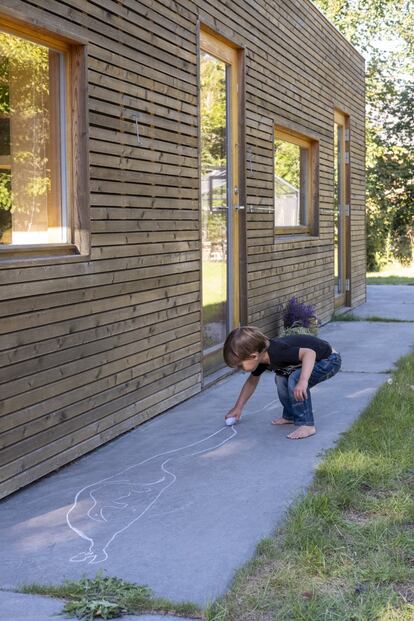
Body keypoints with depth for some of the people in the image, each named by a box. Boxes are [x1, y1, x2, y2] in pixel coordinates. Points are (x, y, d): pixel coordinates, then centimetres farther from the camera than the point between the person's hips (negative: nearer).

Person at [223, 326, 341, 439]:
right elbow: (252, 382, 14)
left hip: (330, 360, -9)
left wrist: (303, 381, -53)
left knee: (295, 379, -26)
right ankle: (290, 416, 25)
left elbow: (310, 353, -41)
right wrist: (238, 407, 19)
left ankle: (306, 425, -16)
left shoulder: (277, 353, -32)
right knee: (281, 378, 10)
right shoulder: (262, 358, -3)